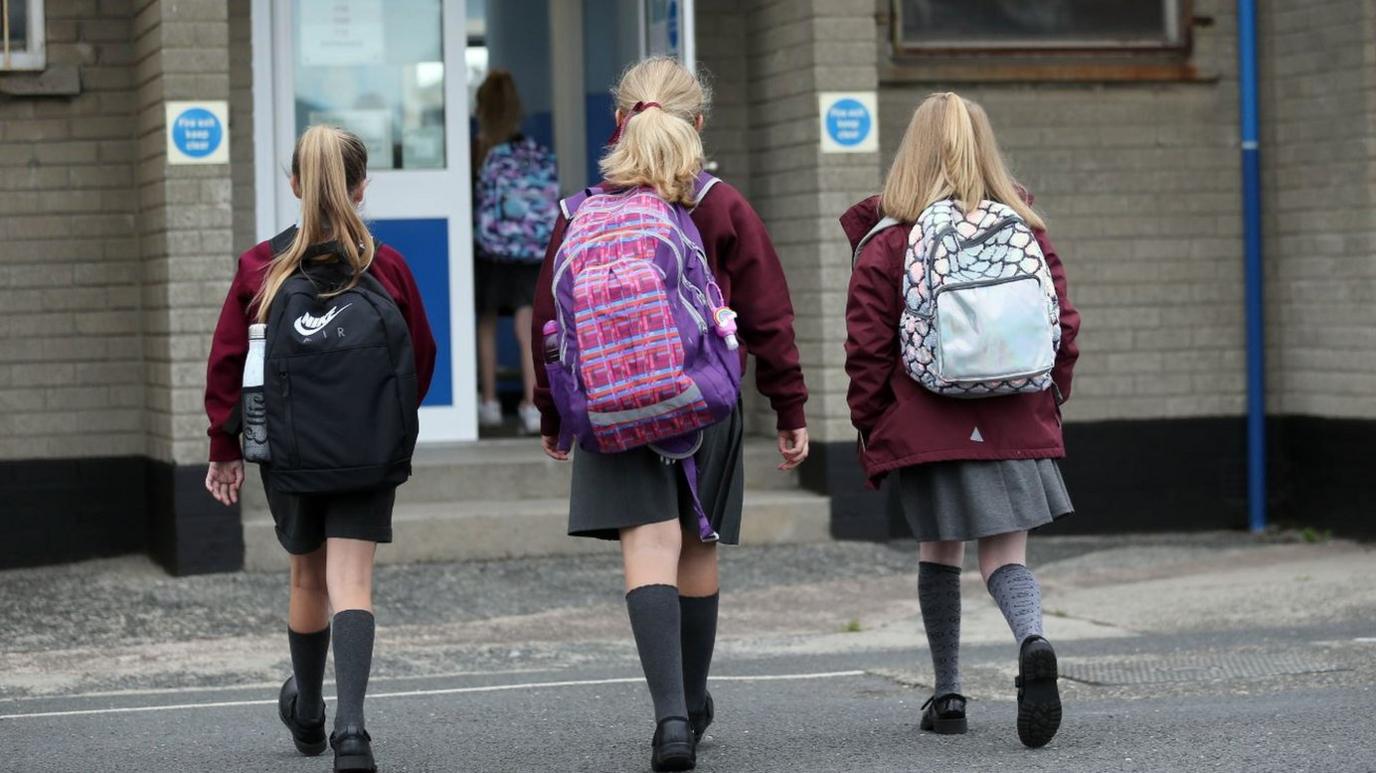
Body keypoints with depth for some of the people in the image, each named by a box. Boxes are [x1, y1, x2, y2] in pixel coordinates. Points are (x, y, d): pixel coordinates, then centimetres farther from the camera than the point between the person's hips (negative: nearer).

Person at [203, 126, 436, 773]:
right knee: (352, 584, -3)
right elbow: (422, 356, 7)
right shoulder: (387, 268, -3)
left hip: (288, 451, 1)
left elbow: (226, 364, -1)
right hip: (370, 453, -1)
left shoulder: (260, 268, -4)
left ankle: (307, 713, 38)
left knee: (309, 579, 19)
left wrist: (224, 448, 9)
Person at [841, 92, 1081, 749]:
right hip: (1017, 427, 1)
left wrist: (870, 428, 8)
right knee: (1006, 555, 3)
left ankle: (948, 696, 20)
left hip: (927, 428, -1)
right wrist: (1046, 402, 18)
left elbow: (867, 349, -4)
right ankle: (1033, 641, -28)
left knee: (939, 555, 14)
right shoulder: (1026, 229, 3)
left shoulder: (886, 241, -5)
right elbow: (1064, 326, 6)